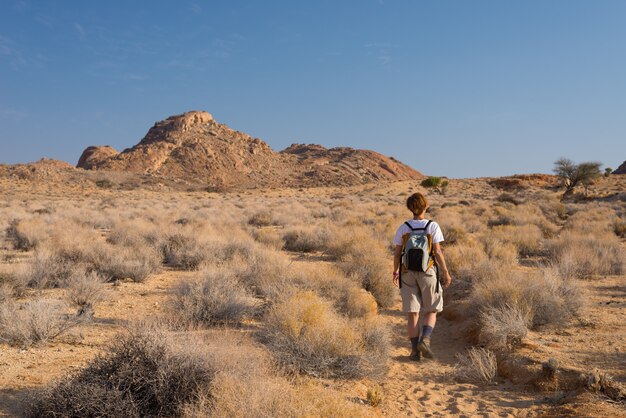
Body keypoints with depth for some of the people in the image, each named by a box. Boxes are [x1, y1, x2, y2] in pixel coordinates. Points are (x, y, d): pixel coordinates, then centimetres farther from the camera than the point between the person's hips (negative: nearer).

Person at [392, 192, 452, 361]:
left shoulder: (403, 228, -1)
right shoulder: (433, 226, -7)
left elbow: (397, 253, 1)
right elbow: (437, 252, -11)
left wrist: (395, 272, 13)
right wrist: (446, 273, -4)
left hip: (408, 274, 2)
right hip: (428, 273, -2)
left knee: (413, 313, 7)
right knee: (431, 311, 12)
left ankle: (415, 350, 6)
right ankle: (425, 340, -10)